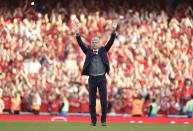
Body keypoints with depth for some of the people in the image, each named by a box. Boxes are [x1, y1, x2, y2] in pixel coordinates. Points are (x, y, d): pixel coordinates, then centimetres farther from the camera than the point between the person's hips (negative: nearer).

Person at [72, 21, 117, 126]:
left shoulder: (103, 50, 10)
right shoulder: (88, 52, 10)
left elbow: (110, 42, 0)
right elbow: (81, 44, 0)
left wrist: (113, 30, -13)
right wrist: (77, 33, -13)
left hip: (102, 78, -1)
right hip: (92, 78, 1)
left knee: (103, 100, -2)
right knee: (92, 102, 2)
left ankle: (103, 120, 5)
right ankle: (93, 121, 8)